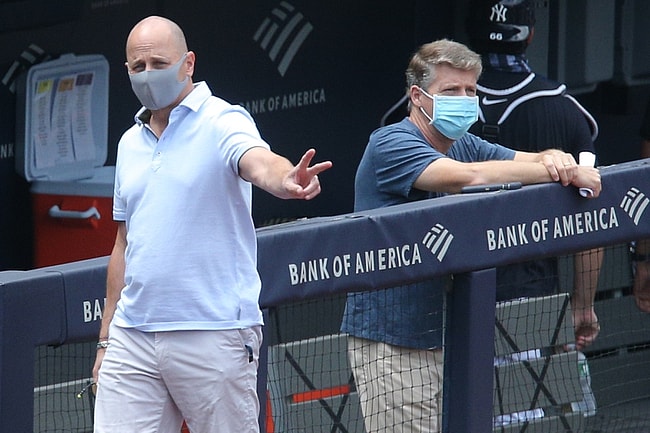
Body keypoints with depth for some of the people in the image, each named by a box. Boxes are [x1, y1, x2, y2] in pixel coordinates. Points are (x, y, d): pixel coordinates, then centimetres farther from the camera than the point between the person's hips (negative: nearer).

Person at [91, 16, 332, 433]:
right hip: (132, 336, 6)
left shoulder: (222, 123, -4)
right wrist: (106, 339, 20)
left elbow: (259, 163, -26)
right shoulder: (130, 143, 17)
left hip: (212, 336, -6)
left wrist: (286, 180, -50)